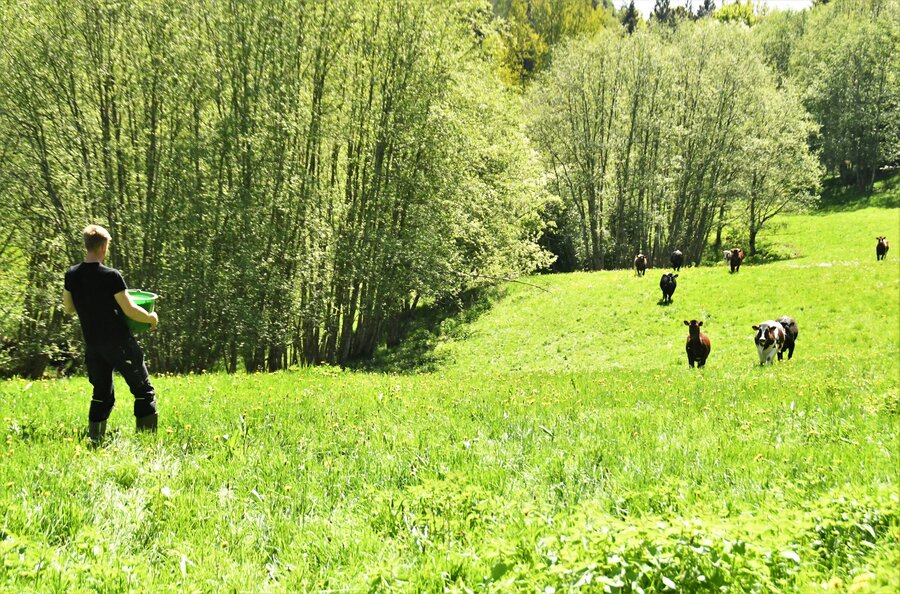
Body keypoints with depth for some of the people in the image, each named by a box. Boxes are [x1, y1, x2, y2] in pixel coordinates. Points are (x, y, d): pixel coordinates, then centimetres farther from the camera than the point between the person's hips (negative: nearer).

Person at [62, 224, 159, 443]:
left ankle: (94, 438, 14)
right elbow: (130, 310, -14)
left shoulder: (72, 275, 0)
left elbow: (68, 308, 13)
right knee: (143, 390, 5)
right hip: (118, 342, -6)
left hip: (92, 344, 6)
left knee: (102, 393, 18)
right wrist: (151, 318, 3)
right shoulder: (111, 276, -16)